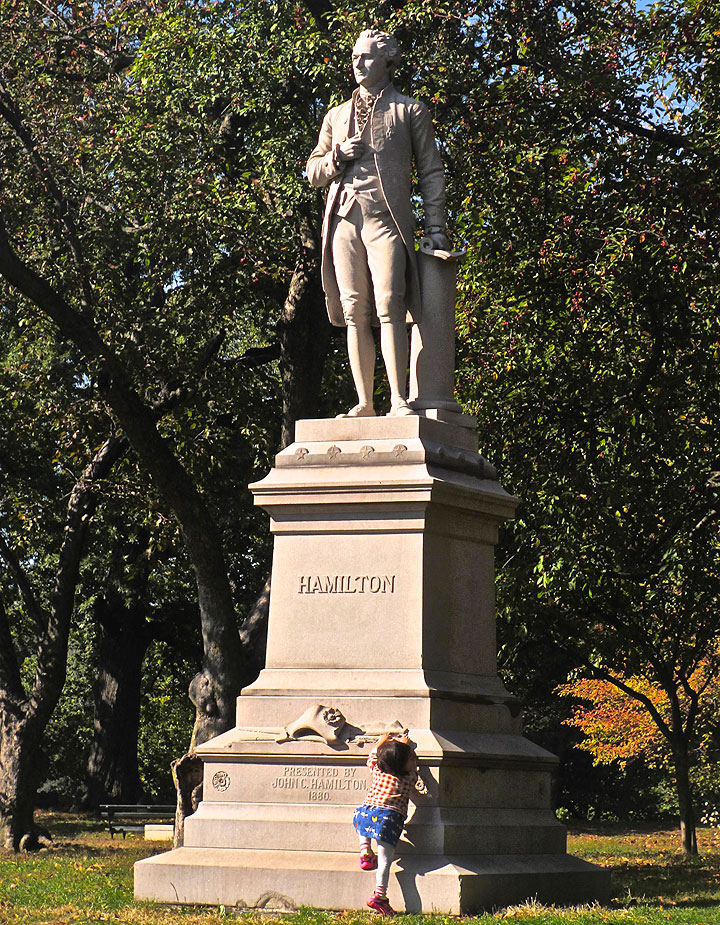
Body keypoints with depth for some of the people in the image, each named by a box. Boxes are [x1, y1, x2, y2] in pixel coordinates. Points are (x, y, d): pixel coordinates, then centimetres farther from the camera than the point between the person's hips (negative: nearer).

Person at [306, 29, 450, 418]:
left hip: (386, 218, -4)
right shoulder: (336, 116, 25)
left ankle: (398, 399, -19)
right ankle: (364, 403, -1)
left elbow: (431, 172, 8)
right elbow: (313, 172, 25)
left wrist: (436, 228, -2)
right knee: (354, 313, -2)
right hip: (343, 220, 4)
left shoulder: (410, 111, 13)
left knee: (389, 307, -17)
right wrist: (338, 157, 2)